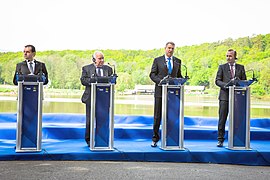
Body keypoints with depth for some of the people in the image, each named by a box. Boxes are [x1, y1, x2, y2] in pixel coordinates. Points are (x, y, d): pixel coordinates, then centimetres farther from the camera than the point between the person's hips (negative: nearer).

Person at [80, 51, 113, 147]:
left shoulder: (108, 69, 15)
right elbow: (83, 80, -5)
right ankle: (89, 140, 13)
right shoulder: (86, 68, 6)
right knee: (90, 120, 2)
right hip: (91, 98, -2)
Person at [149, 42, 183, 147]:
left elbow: (179, 75, 17)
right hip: (160, 91, -2)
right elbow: (152, 74, 1)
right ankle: (155, 139, 12)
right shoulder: (157, 60, 6)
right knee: (157, 116, 2)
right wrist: (161, 81, -16)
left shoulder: (177, 61, 13)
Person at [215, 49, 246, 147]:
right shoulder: (222, 67, 9)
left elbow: (244, 81, 12)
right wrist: (226, 85, -15)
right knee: (222, 119, -3)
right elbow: (217, 81, 3)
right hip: (225, 96, -1)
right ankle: (220, 140, 3)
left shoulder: (241, 67, 13)